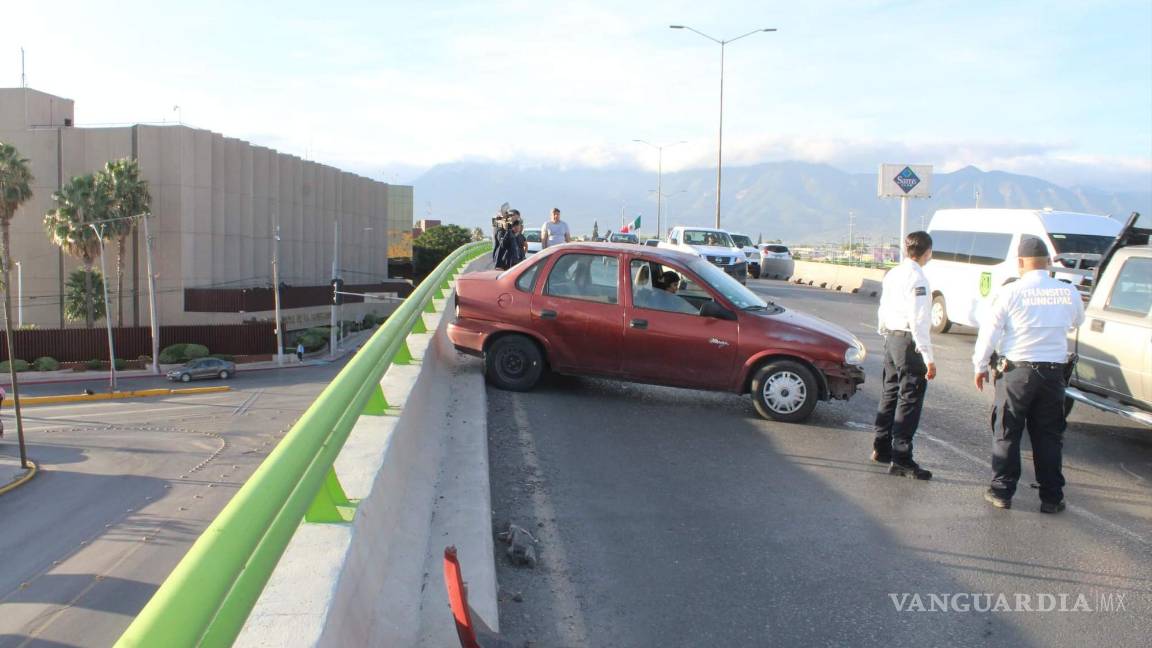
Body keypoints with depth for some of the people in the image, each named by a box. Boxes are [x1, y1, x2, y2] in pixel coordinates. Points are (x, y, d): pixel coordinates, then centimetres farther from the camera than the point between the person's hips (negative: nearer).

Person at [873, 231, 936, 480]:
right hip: (909, 342, -9)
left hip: (891, 338, 9)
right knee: (909, 401, -4)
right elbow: (918, 320, -21)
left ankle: (881, 448, 28)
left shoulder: (892, 274, 10)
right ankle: (901, 459, -2)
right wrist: (928, 357, -19)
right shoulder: (917, 278, -17)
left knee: (890, 394, 18)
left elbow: (883, 311, 16)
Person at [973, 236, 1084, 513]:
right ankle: (1051, 498, 17)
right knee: (1049, 437, 12)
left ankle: (1002, 492, 14)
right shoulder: (1068, 293, -1)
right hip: (1054, 372, 3)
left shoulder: (1010, 293, -11)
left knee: (1006, 434, 9)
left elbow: (989, 332, -7)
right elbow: (1077, 322, 20)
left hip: (1016, 371, -3)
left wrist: (980, 366, 6)